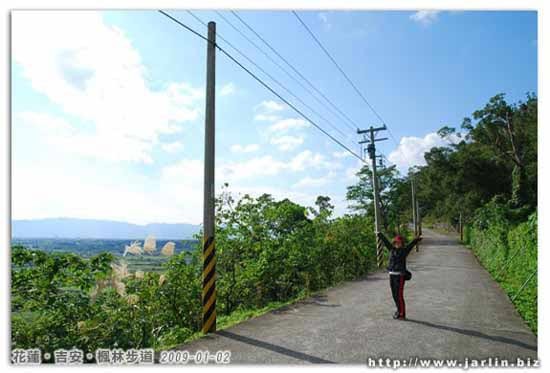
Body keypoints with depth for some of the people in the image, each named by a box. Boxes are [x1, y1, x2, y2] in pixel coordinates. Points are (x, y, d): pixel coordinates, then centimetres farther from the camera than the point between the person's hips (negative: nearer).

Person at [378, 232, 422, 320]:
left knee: (399, 295, -5)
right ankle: (399, 310, 31)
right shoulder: (392, 250, 10)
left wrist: (416, 239, -27)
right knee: (394, 295, 14)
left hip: (400, 276, -5)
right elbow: (385, 241, 17)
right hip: (392, 275, 5)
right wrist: (379, 234, 25)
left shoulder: (404, 250, -1)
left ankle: (402, 314, 4)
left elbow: (411, 244, -14)